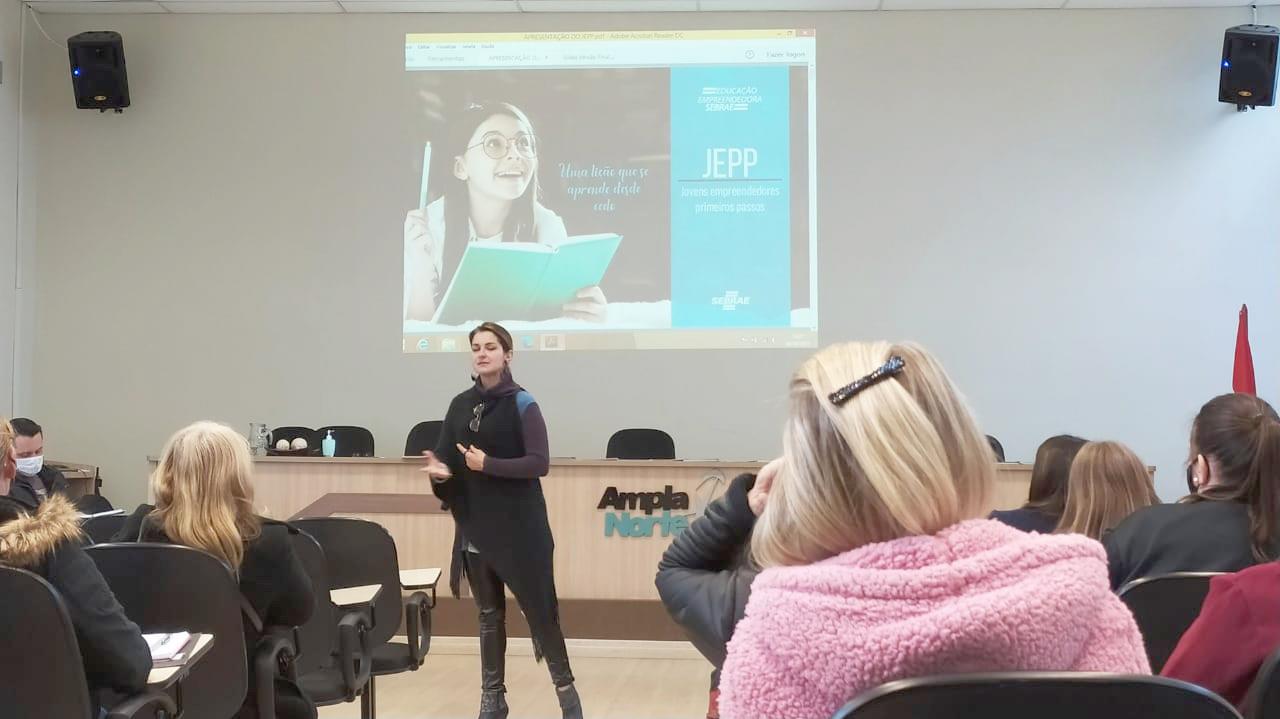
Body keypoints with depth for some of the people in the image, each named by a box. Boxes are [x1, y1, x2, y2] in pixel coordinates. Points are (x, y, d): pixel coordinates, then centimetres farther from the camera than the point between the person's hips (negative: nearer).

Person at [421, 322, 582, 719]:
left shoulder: (522, 404, -7)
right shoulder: (460, 405, 8)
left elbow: (540, 462, -13)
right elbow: (447, 459, 9)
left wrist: (488, 465, -22)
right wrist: (440, 471, -14)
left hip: (519, 528, -5)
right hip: (475, 526, 5)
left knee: (538, 608, 0)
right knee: (489, 614, 12)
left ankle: (565, 686, 14)